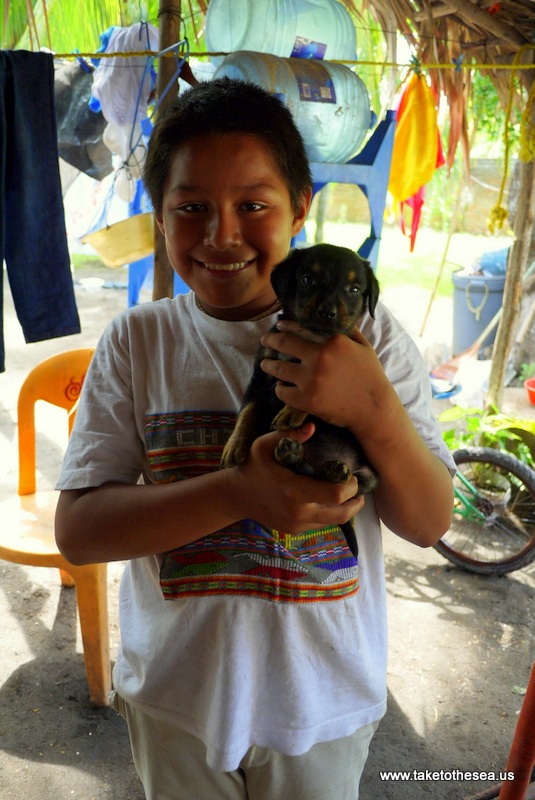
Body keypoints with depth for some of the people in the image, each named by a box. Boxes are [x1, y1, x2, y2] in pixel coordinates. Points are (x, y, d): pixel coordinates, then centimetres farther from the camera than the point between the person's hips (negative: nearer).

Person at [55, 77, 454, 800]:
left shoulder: (367, 337, -12)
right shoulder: (136, 342, -11)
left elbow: (430, 524, -11)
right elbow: (77, 530, -15)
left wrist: (374, 407, -31)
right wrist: (241, 491, -30)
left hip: (325, 696, 0)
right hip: (175, 693, 1)